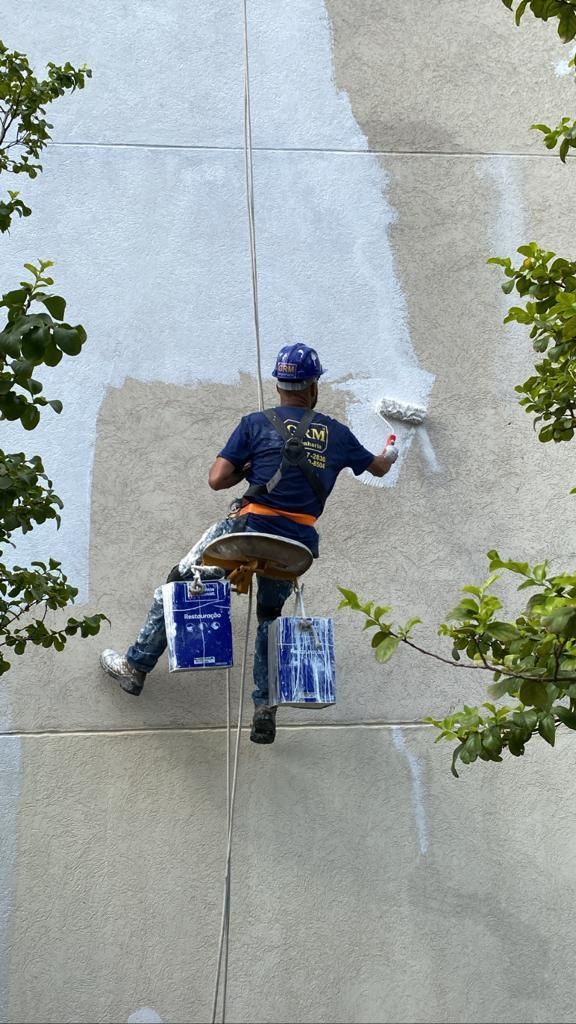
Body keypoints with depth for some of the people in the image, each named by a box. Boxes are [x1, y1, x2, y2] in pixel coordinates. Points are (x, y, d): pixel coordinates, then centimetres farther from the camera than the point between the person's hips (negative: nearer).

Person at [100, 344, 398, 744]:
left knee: (180, 584, 15)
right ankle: (265, 708, 15)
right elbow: (377, 467, 31)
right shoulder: (336, 433, 12)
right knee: (270, 615, 25)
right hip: (299, 542, 3)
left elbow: (217, 480, -3)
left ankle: (136, 666, 20)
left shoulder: (257, 423, 2)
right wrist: (389, 456, 54)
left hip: (252, 527, -3)